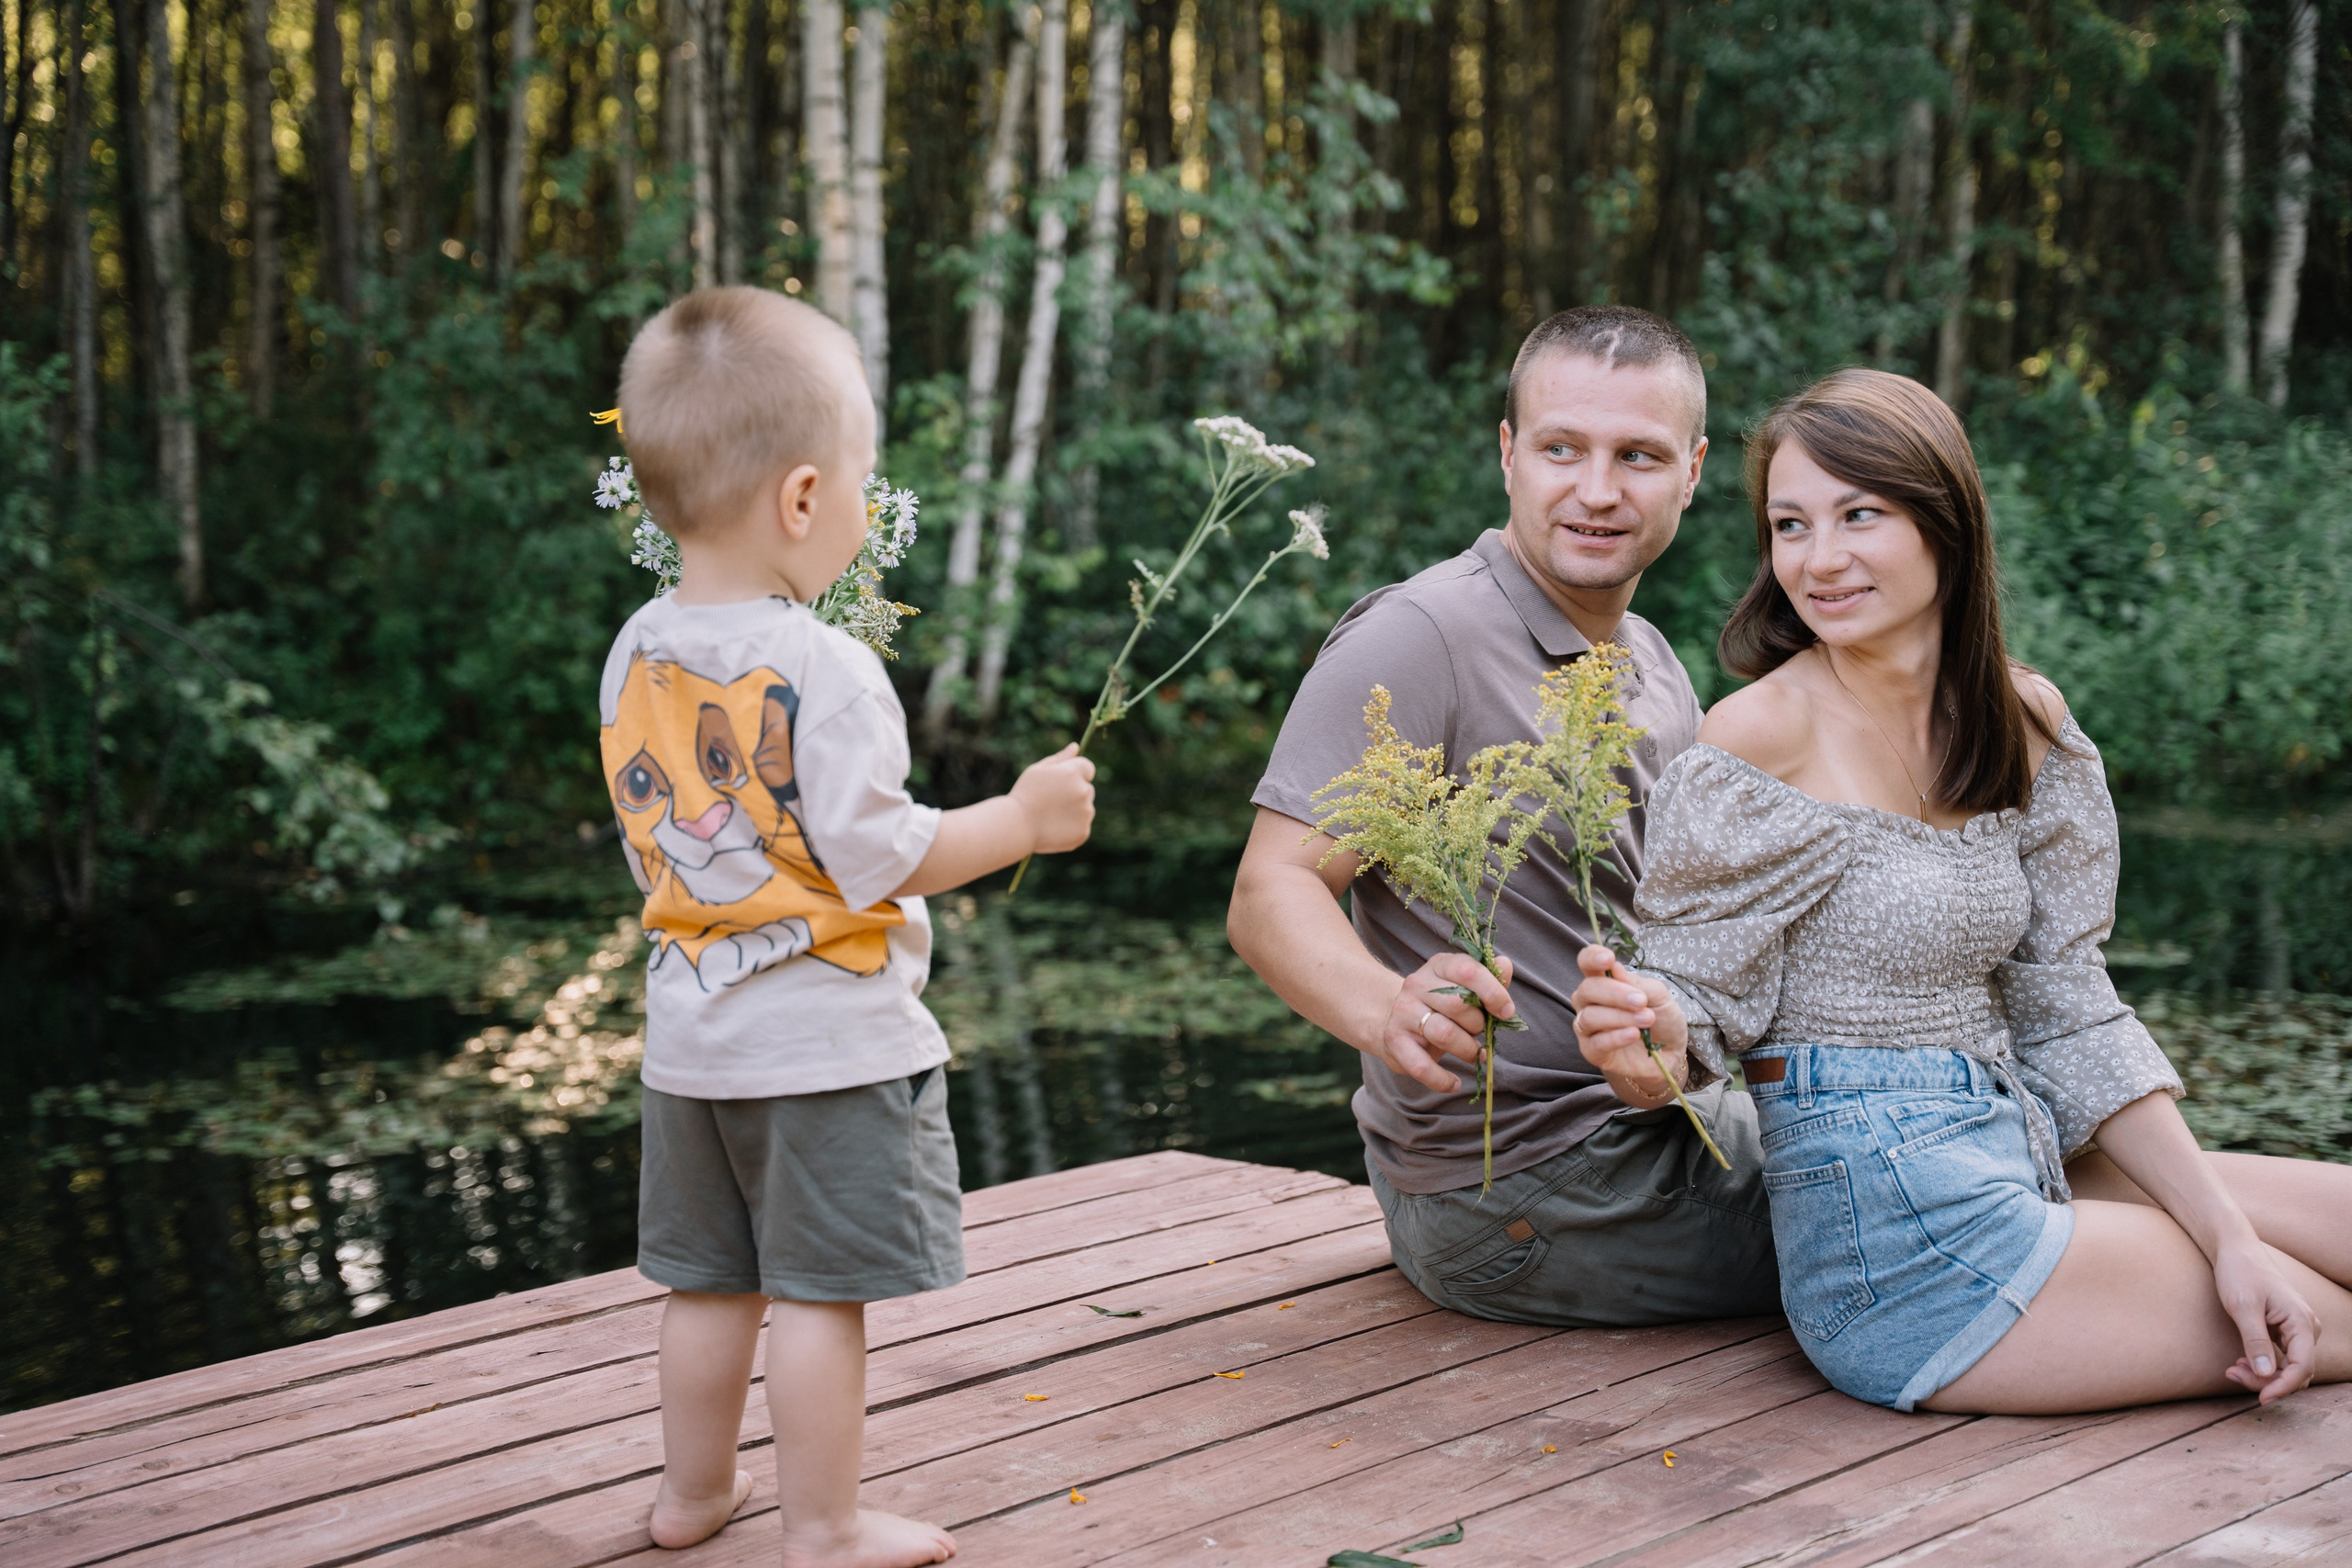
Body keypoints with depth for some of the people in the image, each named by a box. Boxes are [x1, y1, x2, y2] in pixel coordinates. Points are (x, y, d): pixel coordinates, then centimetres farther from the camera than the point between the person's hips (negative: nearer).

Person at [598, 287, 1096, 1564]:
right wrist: (1023, 819, -9)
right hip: (828, 1037, -7)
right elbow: (879, 855, -19)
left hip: (690, 1027, 7)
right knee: (818, 1291, 1)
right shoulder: (825, 666, -20)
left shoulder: (638, 654, 3)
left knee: (710, 1277, 19)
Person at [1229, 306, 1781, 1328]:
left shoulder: (1656, 669, 14)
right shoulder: (1418, 638, -16)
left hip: (1659, 1123, 9)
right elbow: (1271, 893, -23)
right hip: (1518, 1194, -9)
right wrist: (1391, 1010, -43)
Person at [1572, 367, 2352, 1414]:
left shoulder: (2023, 723, 5)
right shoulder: (1760, 742, -14)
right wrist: (1641, 1043, -33)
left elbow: (2067, 1013, 7)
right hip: (1892, 1230, -7)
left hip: (2016, 1162, 7)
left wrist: (2229, 1234, 0)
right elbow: (1700, 1012, -9)